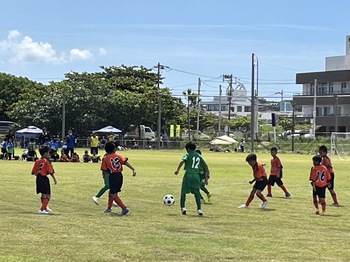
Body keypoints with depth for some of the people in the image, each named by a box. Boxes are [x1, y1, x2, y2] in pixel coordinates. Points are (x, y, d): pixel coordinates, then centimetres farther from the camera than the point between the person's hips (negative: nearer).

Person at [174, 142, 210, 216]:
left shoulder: (188, 155, 1)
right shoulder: (199, 156, 15)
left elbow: (182, 161, -18)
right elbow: (205, 165, 19)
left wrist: (177, 169, -23)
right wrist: (208, 174, 29)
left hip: (188, 175, -4)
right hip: (196, 176, 4)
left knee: (183, 192, 6)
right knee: (197, 193, 8)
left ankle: (182, 207, -1)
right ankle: (199, 209, 0)